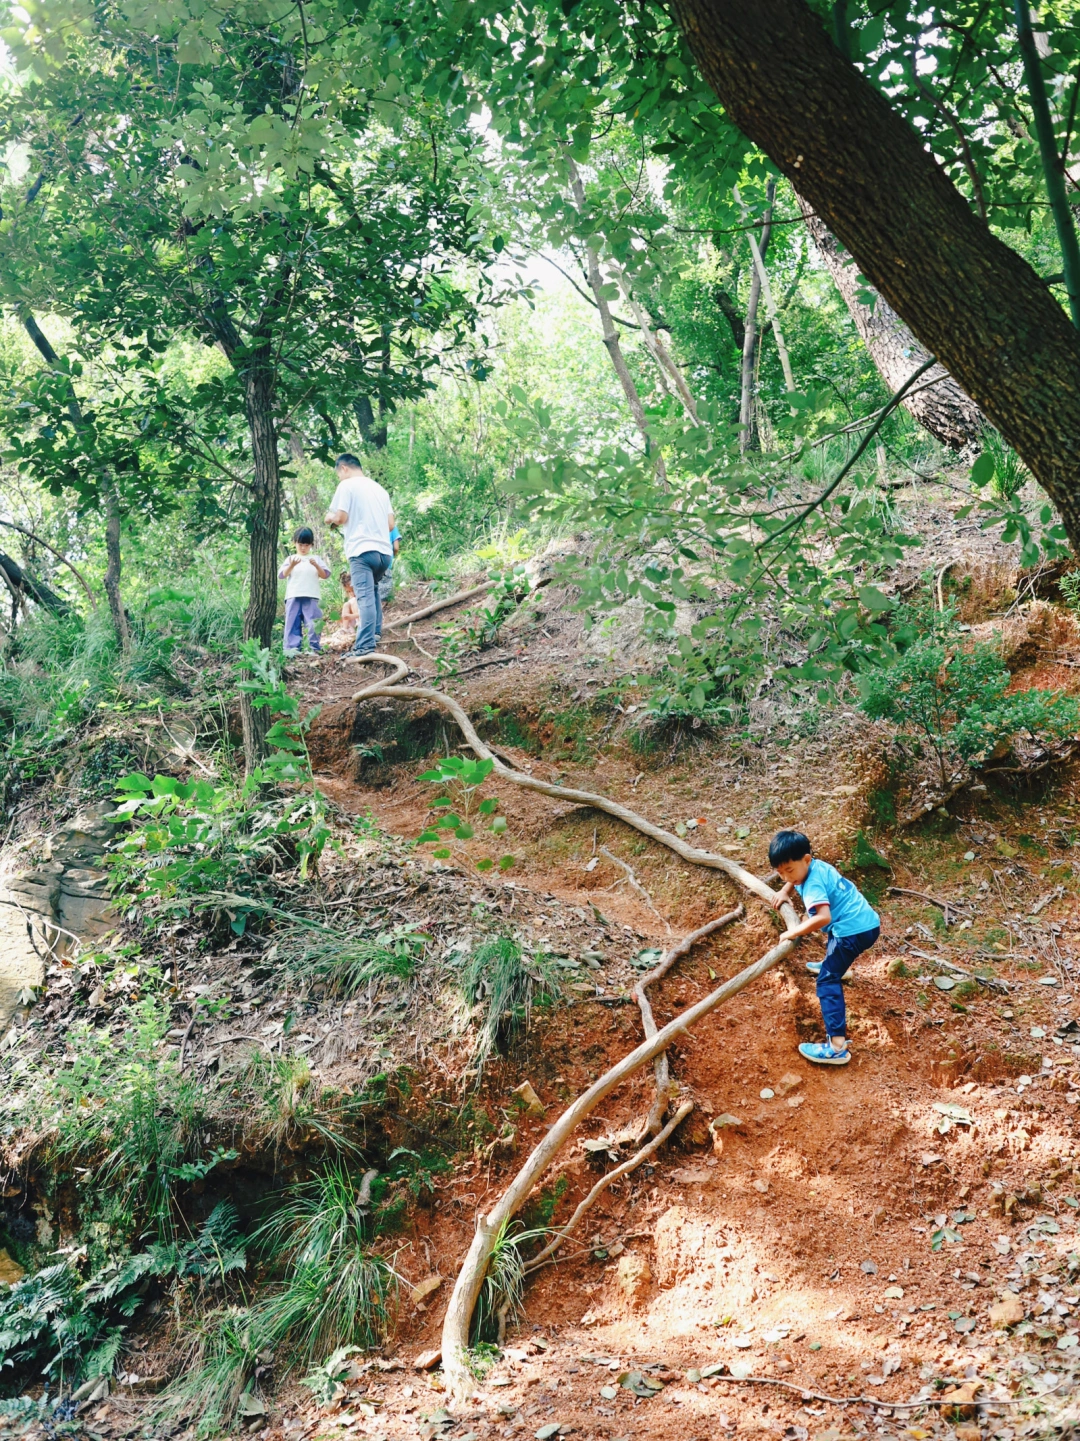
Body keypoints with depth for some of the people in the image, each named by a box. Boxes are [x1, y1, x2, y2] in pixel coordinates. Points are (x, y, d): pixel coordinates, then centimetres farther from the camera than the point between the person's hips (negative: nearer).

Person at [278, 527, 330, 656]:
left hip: (311, 597, -1)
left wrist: (316, 566, -12)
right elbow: (281, 575, 5)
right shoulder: (291, 559, 15)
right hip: (293, 596, 1)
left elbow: (325, 575, 6)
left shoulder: (316, 559, 15)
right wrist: (291, 566, -13)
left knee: (313, 623, -7)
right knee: (293, 623, -4)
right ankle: (292, 648, -7)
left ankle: (314, 647, -5)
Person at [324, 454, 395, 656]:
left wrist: (330, 519, 13)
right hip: (385, 551, 7)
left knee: (365, 597, -14)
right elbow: (391, 524, 17)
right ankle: (376, 636, 19)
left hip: (361, 550, -7)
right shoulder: (379, 488, 20)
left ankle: (365, 647, -22)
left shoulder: (347, 485, 1)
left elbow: (340, 517, -8)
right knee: (373, 593, 25)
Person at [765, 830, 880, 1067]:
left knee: (827, 981, -14)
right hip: (868, 922, 10)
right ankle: (830, 964, 73)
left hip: (855, 932, -10)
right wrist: (784, 891, 15)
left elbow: (823, 917, -36)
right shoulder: (817, 866, 6)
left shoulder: (813, 884, -21)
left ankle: (837, 1045, -26)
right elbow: (794, 879, 31)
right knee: (833, 936, 41)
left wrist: (795, 931, -27)